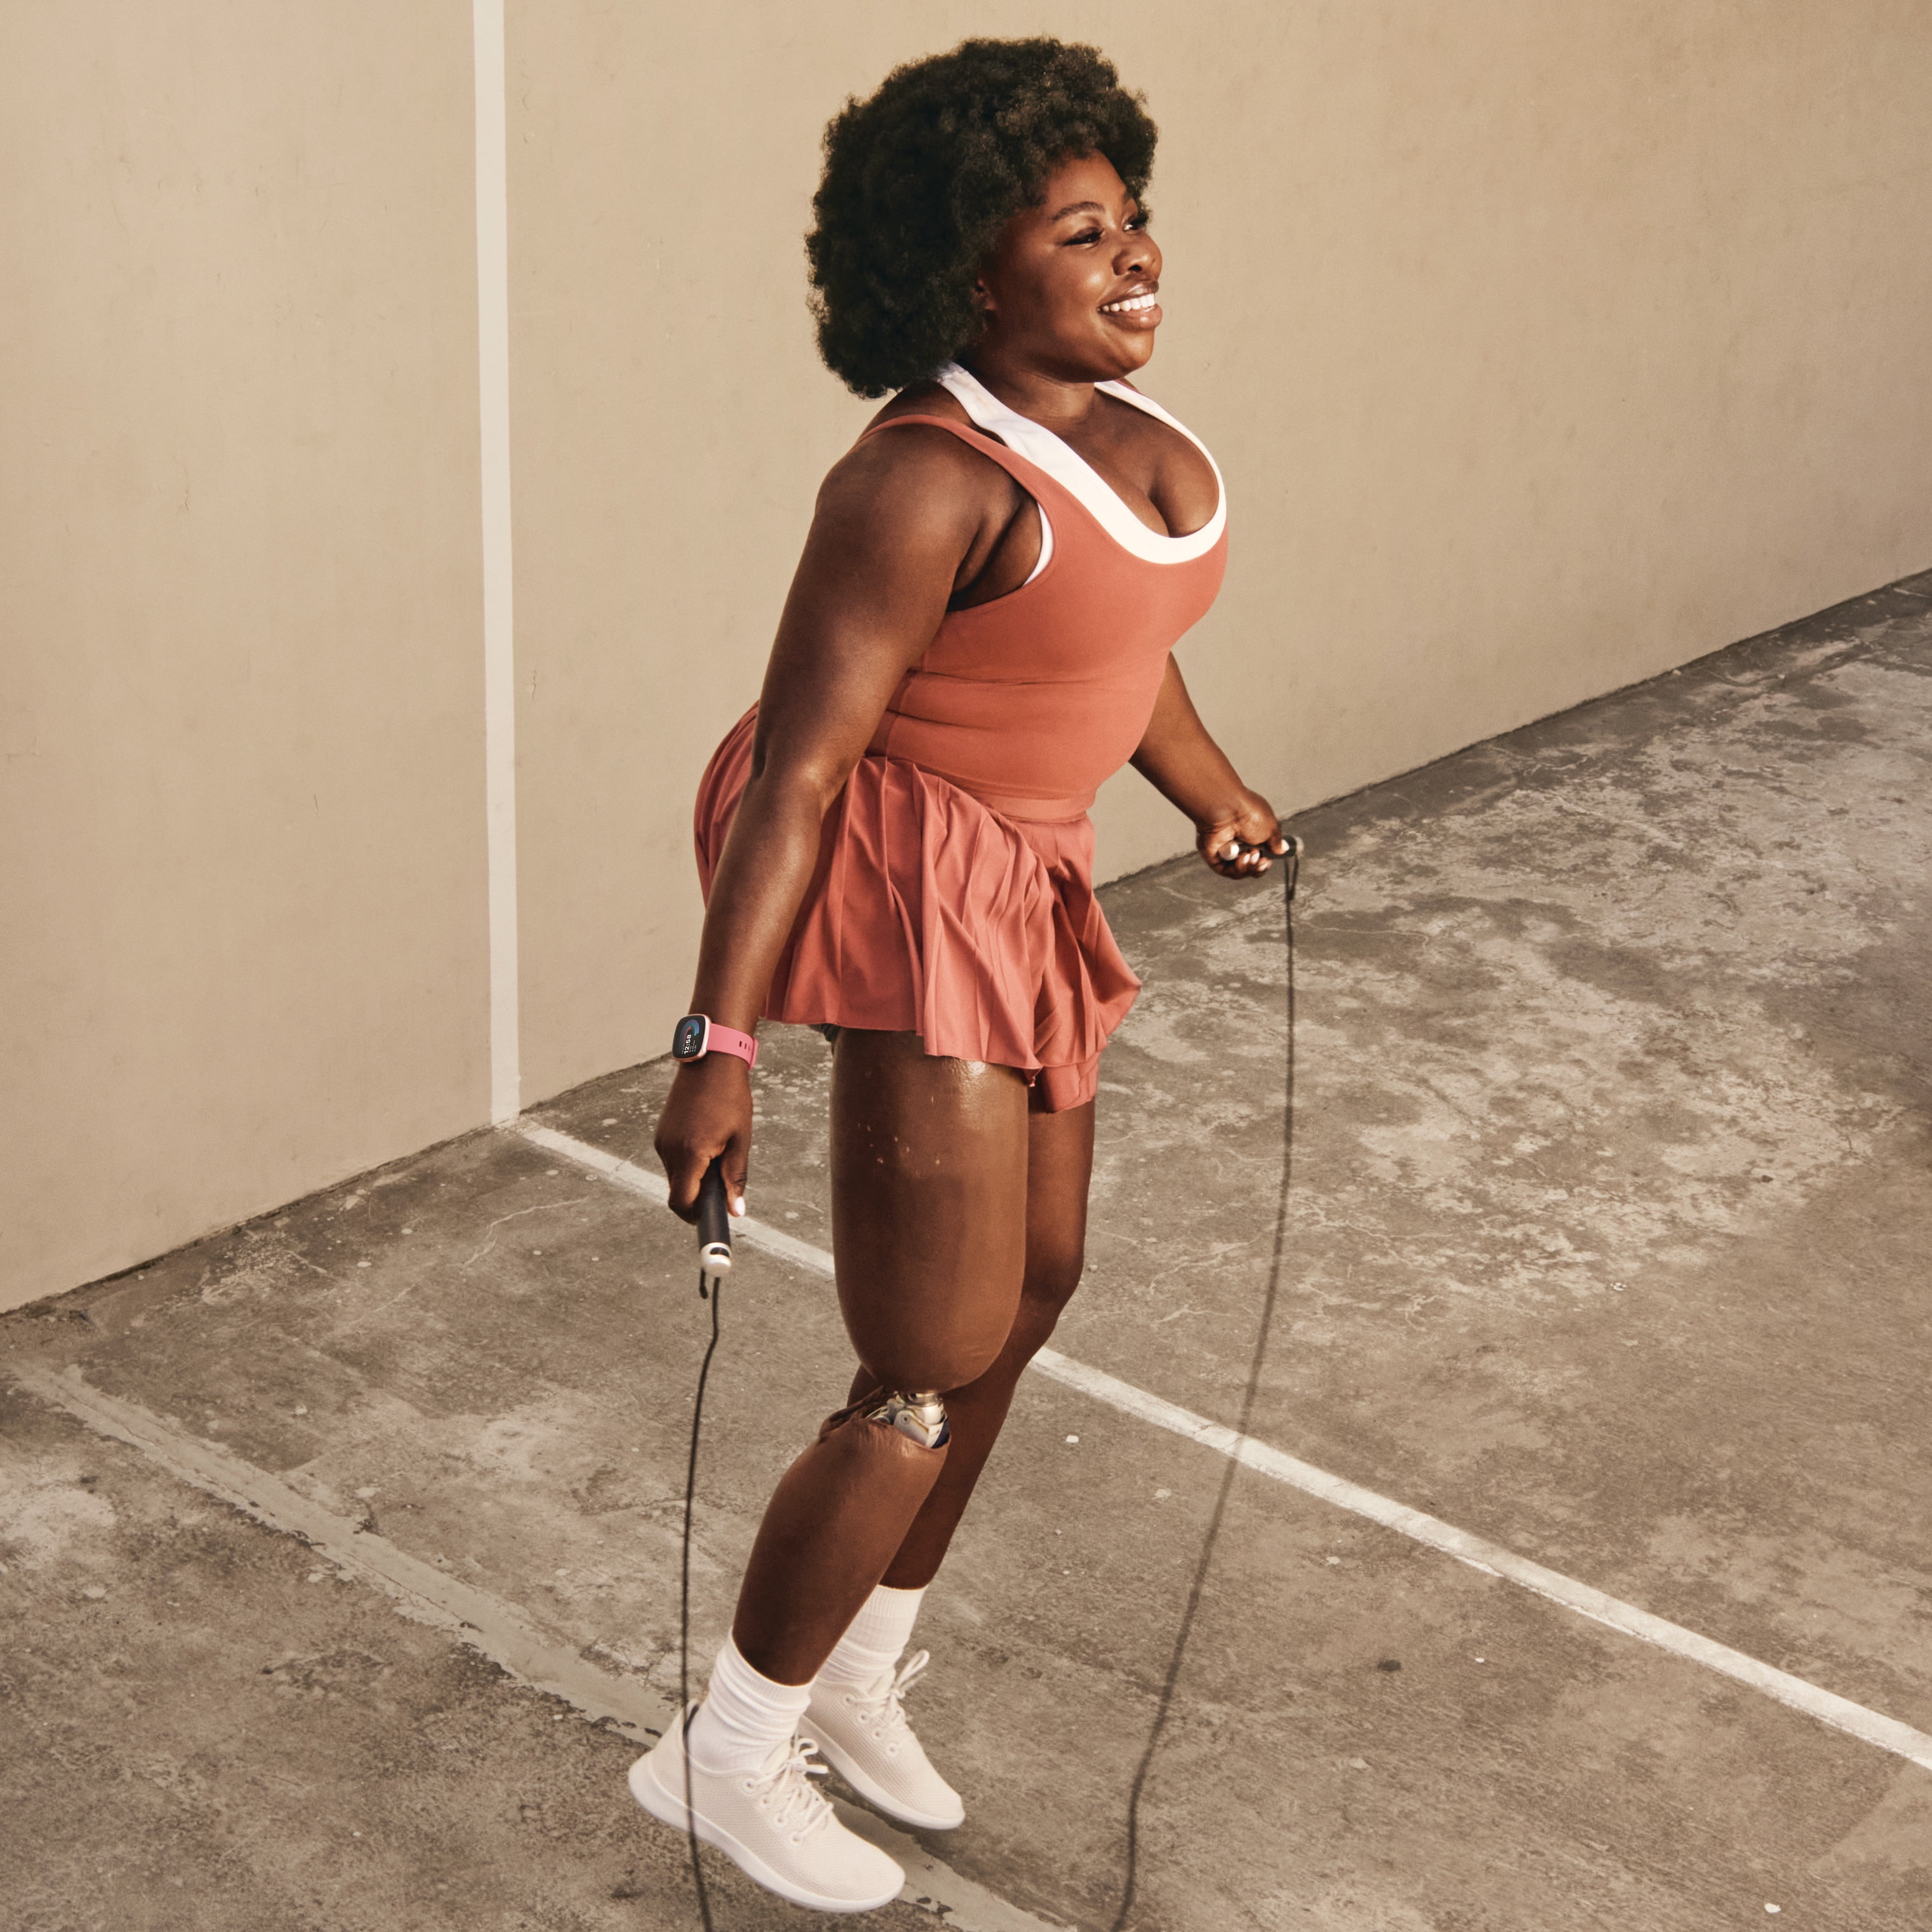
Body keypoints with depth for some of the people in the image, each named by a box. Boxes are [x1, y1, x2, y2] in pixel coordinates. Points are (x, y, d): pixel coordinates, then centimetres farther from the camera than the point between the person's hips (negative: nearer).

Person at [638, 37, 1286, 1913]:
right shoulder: (931, 479, -24)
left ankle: (858, 1670, 38)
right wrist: (720, 1043, -29)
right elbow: (794, 764, -26)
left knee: (1032, 1283, 19)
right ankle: (727, 1754, 15)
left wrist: (1213, 793, 36)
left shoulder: (1111, 419, 4)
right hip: (907, 895, -10)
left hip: (1021, 888, 10)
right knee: (934, 1374, -4)